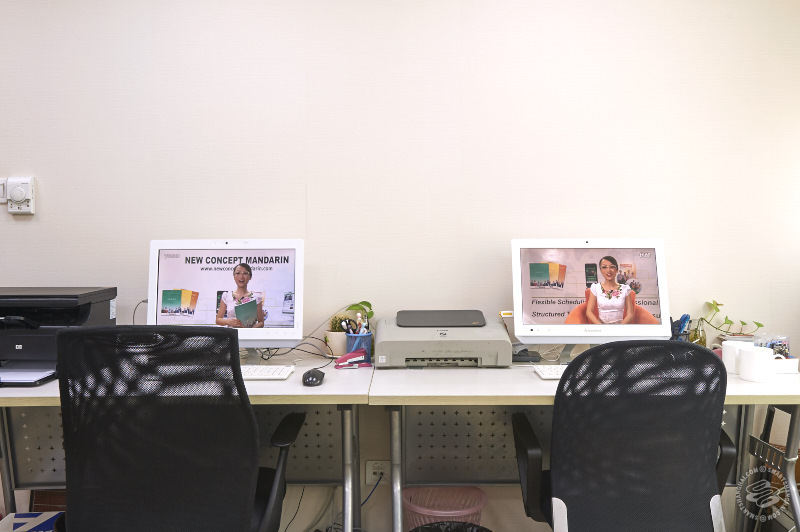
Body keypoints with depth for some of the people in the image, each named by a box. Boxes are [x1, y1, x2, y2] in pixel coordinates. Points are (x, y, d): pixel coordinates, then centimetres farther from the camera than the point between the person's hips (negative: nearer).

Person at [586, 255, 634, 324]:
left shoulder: (625, 289, 5)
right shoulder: (595, 287, 4)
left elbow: (630, 314, 4)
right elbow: (589, 312, 1)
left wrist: (620, 326, -13)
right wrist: (601, 326, -13)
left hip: (620, 324, 0)